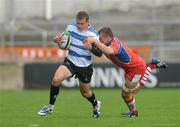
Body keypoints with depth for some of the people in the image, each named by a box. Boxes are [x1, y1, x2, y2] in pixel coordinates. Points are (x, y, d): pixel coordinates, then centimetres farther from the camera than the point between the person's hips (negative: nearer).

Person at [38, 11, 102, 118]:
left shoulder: (93, 34, -16)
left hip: (85, 67, -2)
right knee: (56, 79, -24)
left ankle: (96, 105, 50)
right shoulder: (71, 27, -6)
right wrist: (57, 40, -12)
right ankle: (50, 107, -8)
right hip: (70, 62, 2)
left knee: (85, 92, 14)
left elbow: (99, 53, -17)